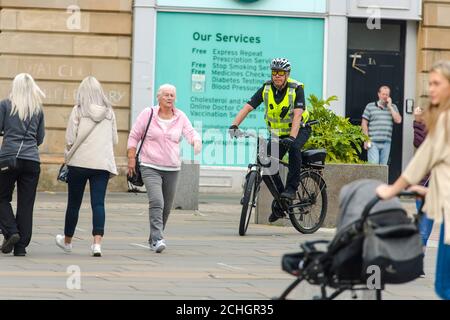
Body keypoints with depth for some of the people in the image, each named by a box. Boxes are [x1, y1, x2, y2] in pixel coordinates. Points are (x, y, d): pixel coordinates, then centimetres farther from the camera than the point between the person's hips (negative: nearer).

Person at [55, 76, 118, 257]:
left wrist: (69, 152, 11)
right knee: (98, 203, -2)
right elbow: (114, 140, 9)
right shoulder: (109, 112, 4)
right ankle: (97, 243, -17)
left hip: (79, 161, -2)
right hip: (103, 163, 2)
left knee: (74, 203, 11)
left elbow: (70, 139, -7)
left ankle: (67, 241, 28)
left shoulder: (78, 111, -5)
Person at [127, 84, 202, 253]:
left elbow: (190, 132, -4)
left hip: (172, 169, 4)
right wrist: (131, 158, -2)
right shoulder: (148, 114, -1)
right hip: (150, 167, -4)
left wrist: (196, 141, -28)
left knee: (166, 208, 8)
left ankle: (153, 239, 26)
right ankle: (157, 239, -26)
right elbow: (134, 136, 4)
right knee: (156, 202, -21)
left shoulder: (180, 117, 6)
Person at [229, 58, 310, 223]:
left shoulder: (296, 89, -21)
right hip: (277, 133, 4)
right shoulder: (266, 89, -12)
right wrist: (234, 125, -33)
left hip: (299, 130, -4)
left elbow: (297, 116, -32)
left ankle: (291, 189, -25)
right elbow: (247, 107, -18)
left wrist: (292, 137, -46)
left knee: (294, 147, -37)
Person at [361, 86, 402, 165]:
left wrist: (390, 107, -2)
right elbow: (364, 123, 5)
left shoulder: (393, 107, 14)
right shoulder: (370, 106, 7)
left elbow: (398, 120, -1)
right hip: (373, 142, -3)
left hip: (386, 143, 3)